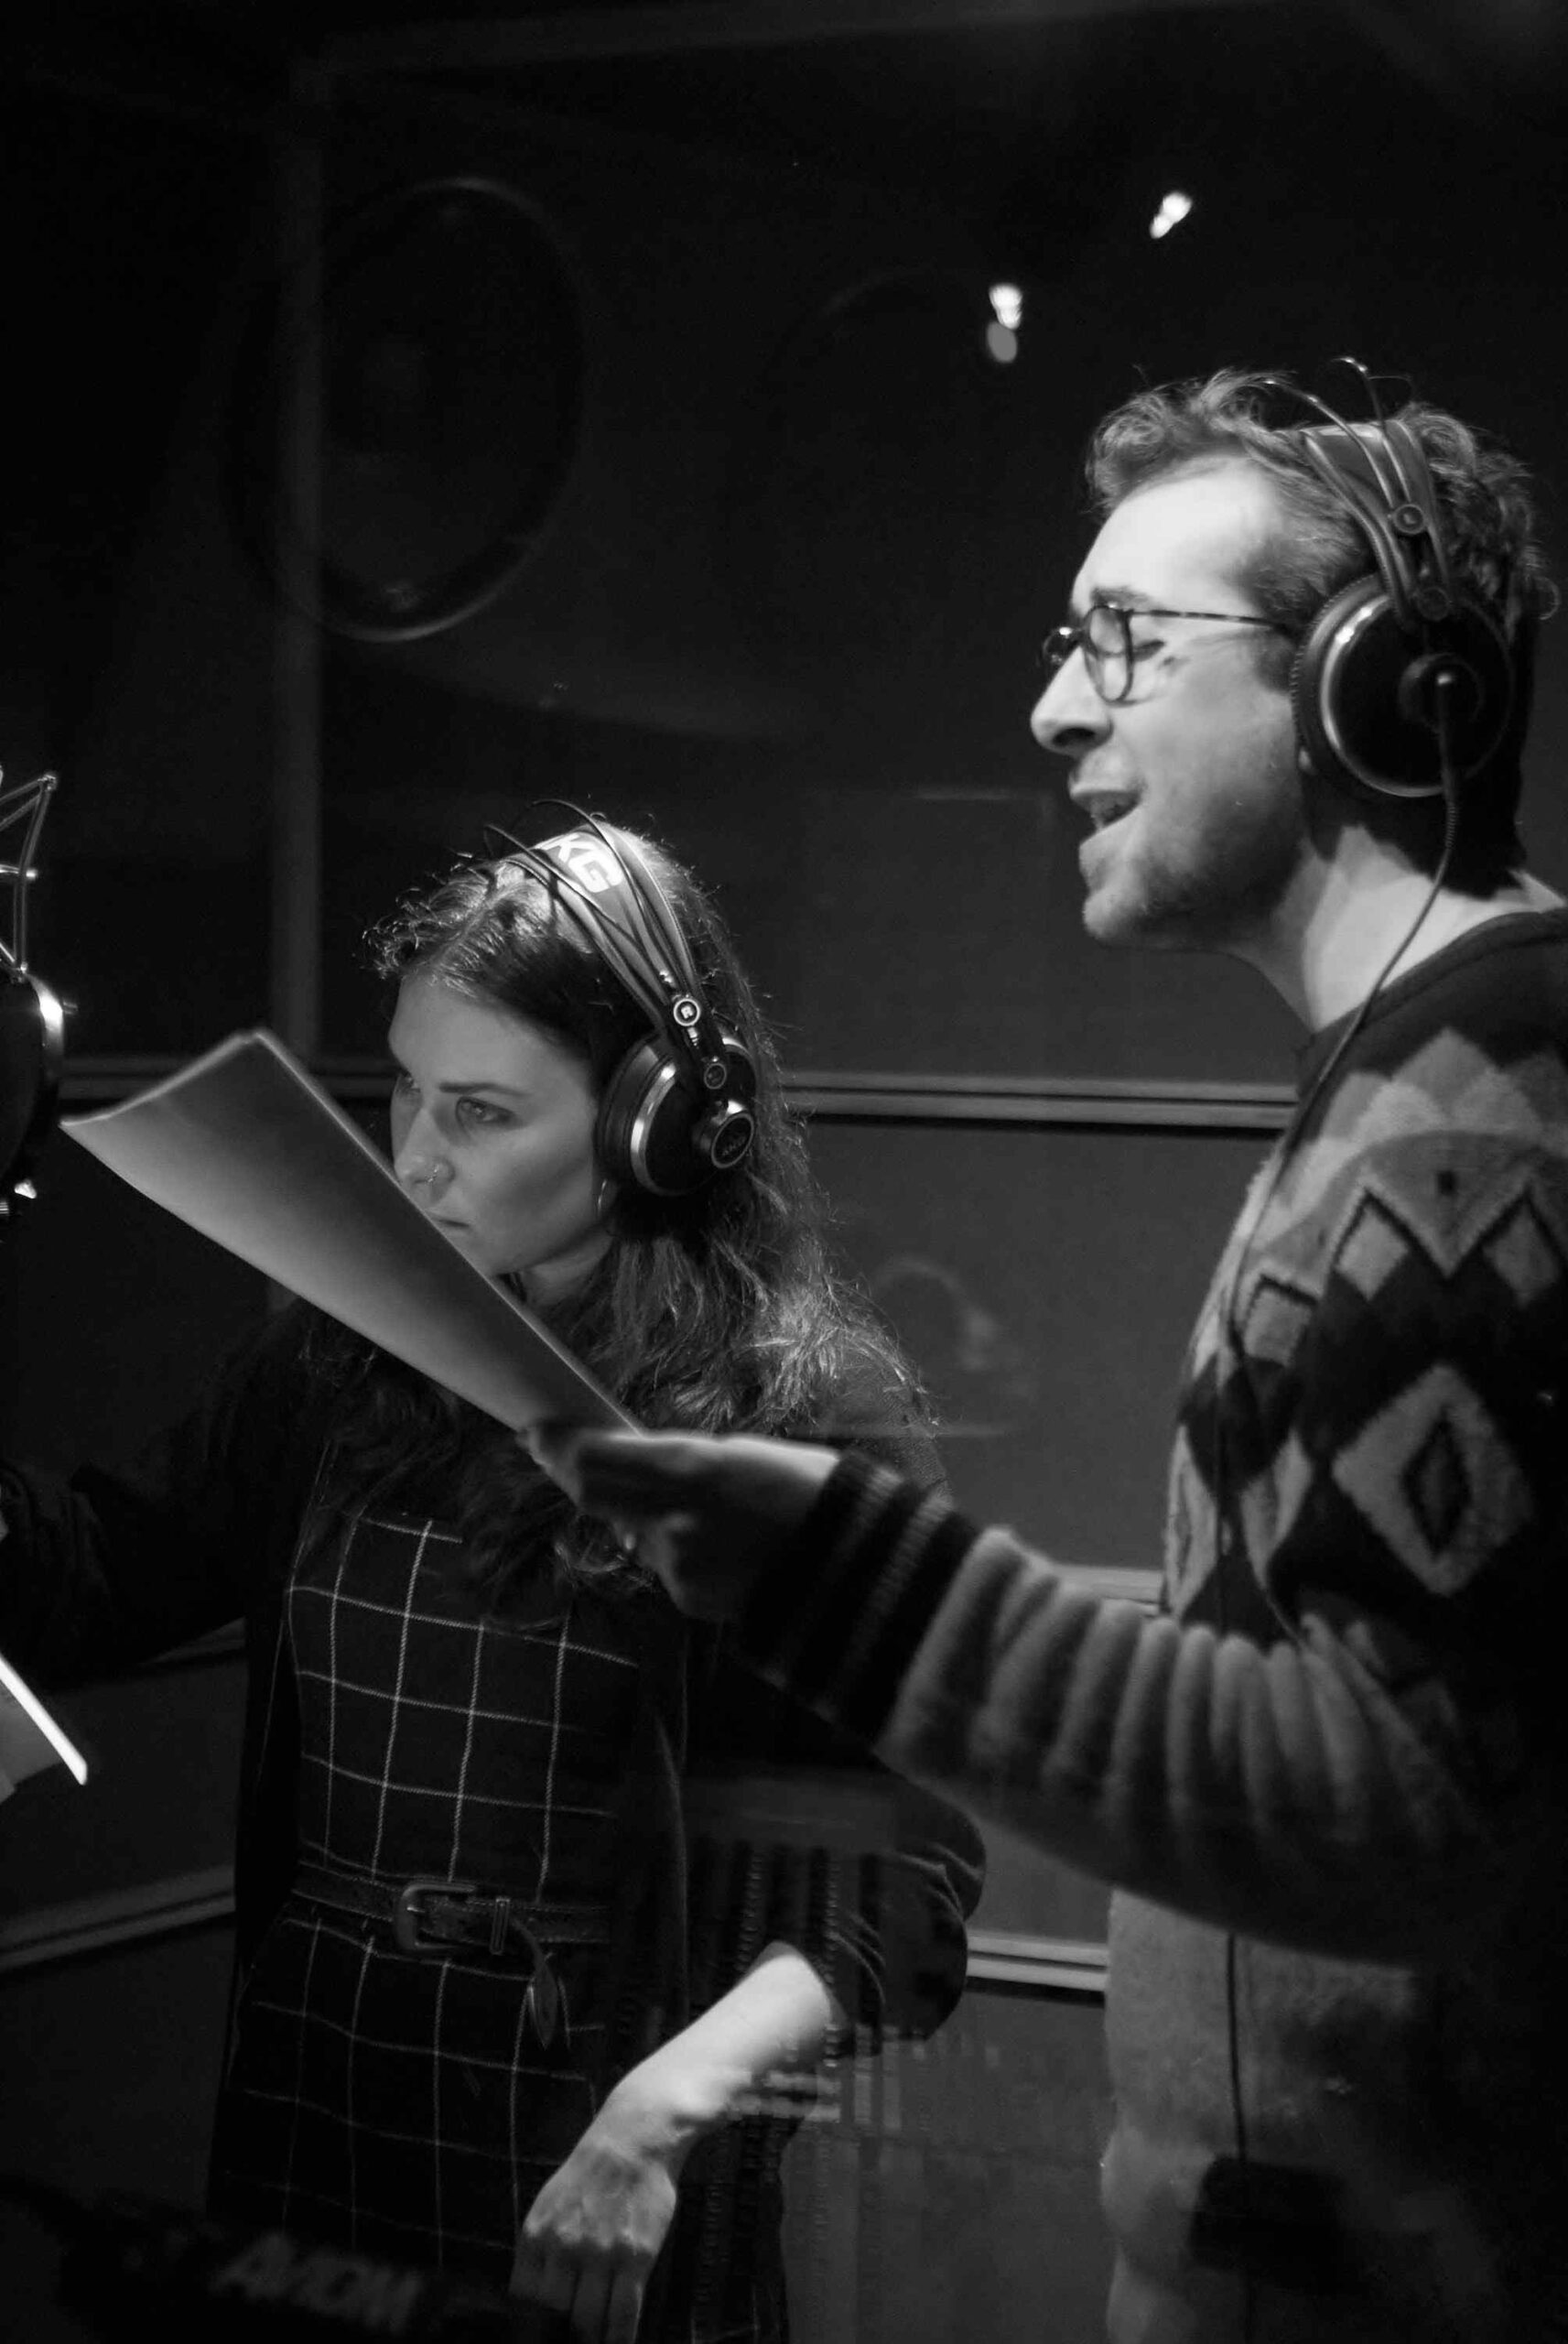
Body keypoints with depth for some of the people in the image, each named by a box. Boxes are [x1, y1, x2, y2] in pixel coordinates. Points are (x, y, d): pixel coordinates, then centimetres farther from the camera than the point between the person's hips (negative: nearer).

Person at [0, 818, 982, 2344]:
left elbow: (900, 1879, -17)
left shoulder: (807, 1406, -13)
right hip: (303, 2108, 5)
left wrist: (661, 2107, -31)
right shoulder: (344, 1357, 2)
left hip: (596, 2174, -5)